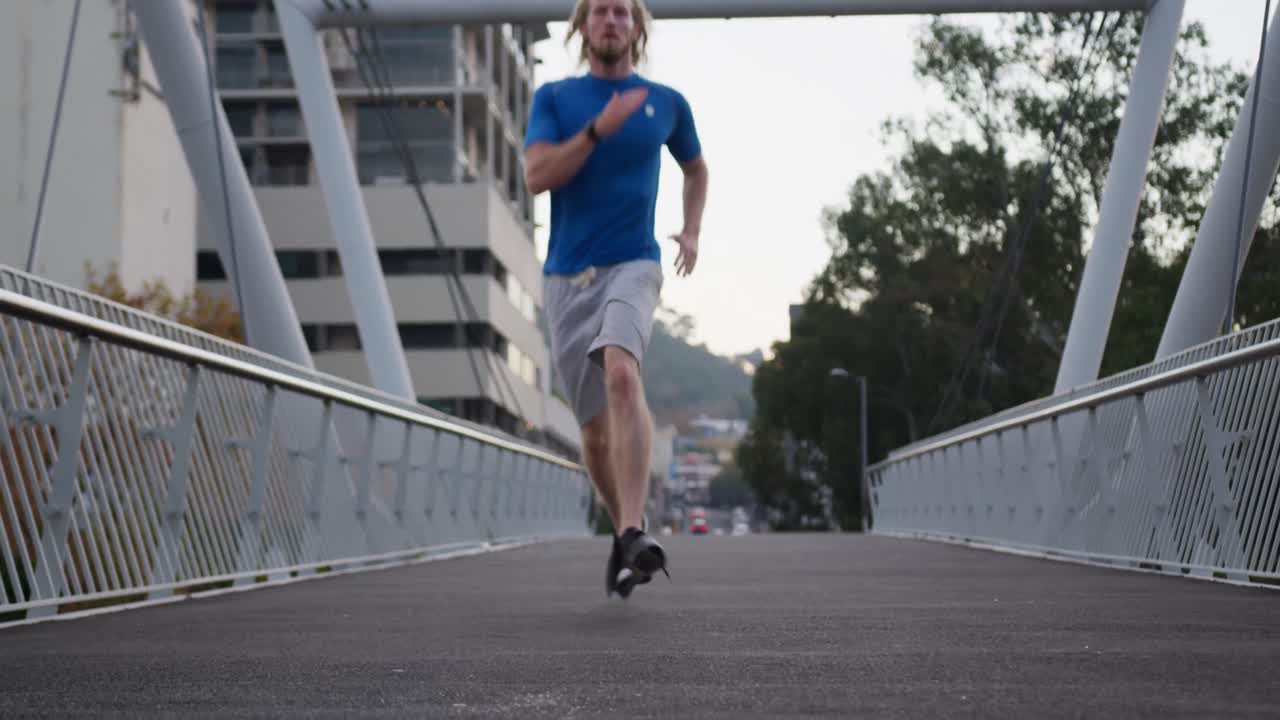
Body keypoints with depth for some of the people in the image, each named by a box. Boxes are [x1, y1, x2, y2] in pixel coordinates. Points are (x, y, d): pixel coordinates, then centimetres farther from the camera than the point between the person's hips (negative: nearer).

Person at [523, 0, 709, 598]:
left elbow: (696, 170, 29)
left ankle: (634, 536, -39)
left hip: (632, 266, -2)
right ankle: (624, 530, 29)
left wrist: (691, 231, 14)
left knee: (621, 373, -31)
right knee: (595, 431, 5)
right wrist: (599, 128, -17)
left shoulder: (667, 103, 11)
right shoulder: (553, 97, 8)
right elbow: (536, 176, -7)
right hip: (567, 277, 2)